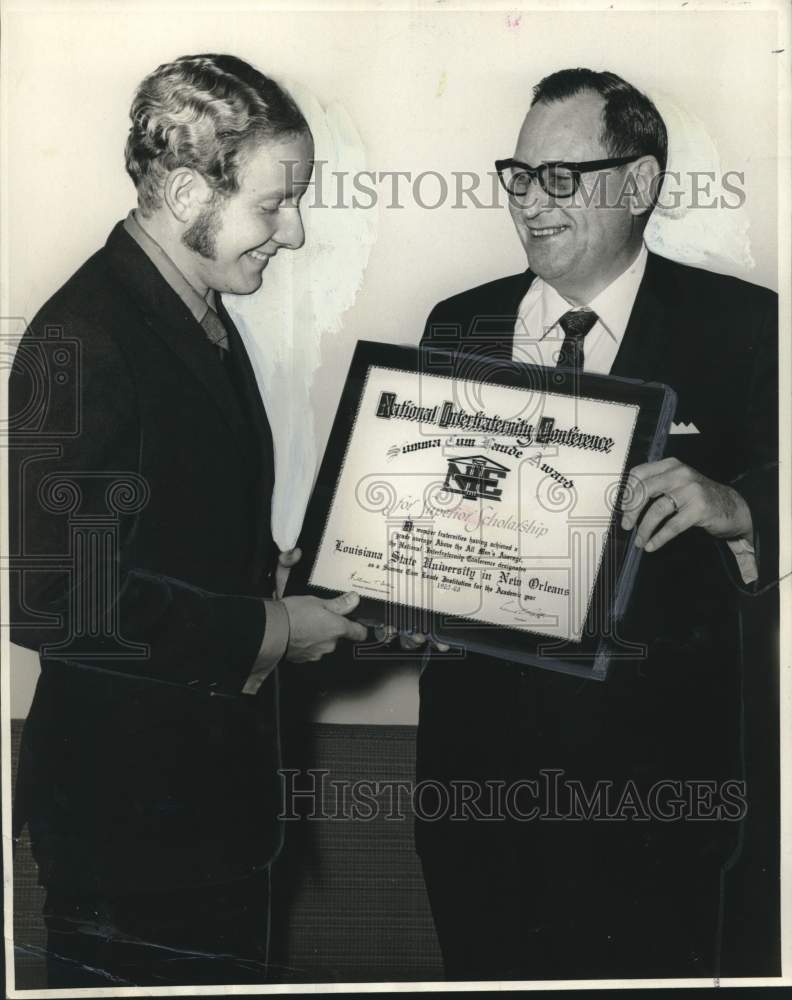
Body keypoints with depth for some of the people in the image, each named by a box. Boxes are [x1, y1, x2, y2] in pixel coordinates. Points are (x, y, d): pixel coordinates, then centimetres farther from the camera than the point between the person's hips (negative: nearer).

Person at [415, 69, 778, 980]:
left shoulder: (740, 326, -4)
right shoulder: (458, 326, 7)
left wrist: (733, 505, -32)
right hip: (476, 734, 4)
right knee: (484, 964, 17)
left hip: (654, 755, -3)